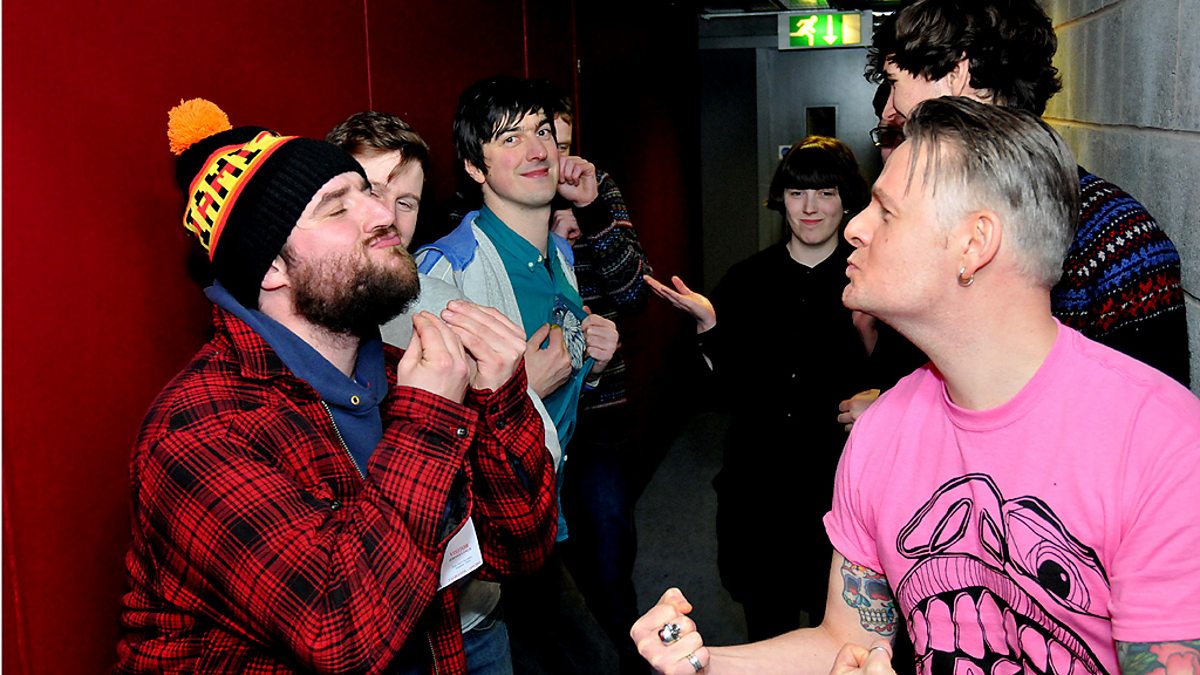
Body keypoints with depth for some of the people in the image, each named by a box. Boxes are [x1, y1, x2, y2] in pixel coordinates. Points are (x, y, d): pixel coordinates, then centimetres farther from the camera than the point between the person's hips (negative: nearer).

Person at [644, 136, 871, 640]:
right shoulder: (747, 279, 3)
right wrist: (708, 325, -10)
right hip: (756, 480, 3)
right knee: (765, 617, 16)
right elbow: (730, 387, 3)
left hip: (840, 481, -2)